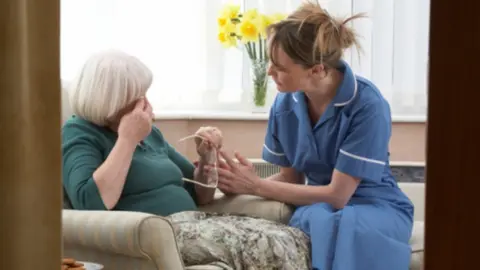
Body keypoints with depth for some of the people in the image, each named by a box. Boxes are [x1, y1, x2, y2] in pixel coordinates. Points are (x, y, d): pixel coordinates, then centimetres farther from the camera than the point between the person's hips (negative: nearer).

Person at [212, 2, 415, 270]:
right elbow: (291, 178, 5)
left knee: (346, 229, -39)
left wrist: (256, 186, -19)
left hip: (374, 207, -3)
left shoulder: (367, 105, -23)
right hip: (320, 205, 4)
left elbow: (337, 194, -21)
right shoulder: (285, 104, -6)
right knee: (316, 222, -34)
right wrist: (240, 184, -15)